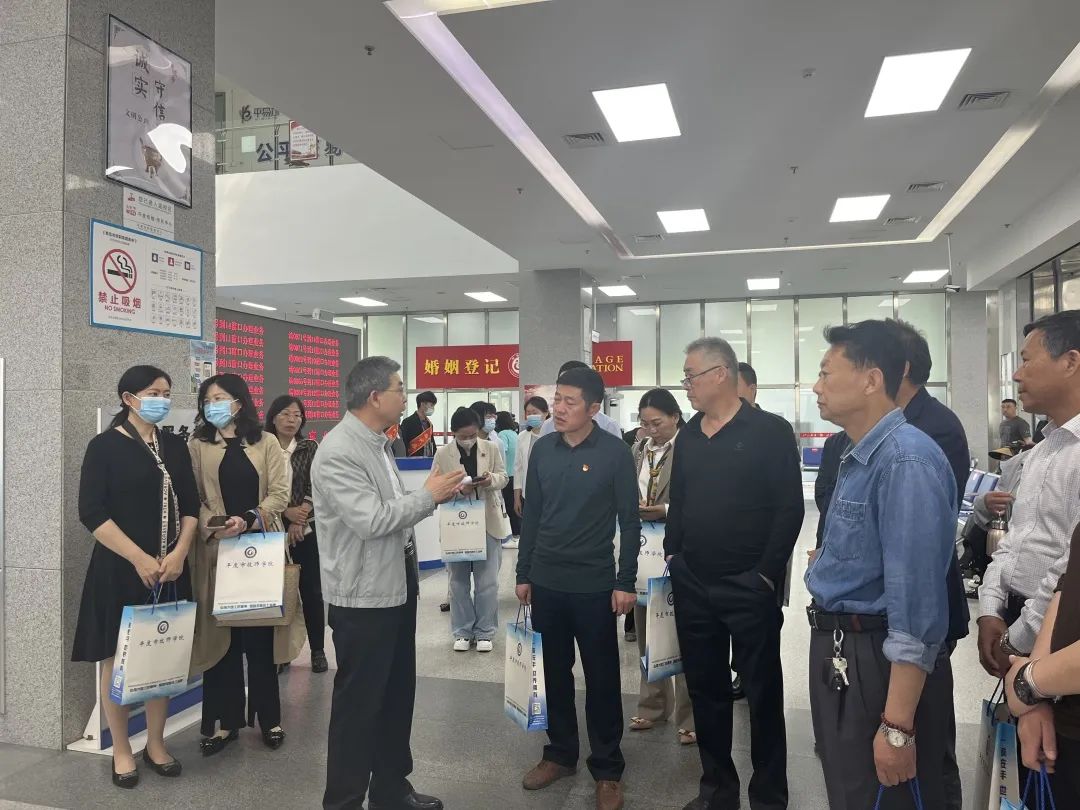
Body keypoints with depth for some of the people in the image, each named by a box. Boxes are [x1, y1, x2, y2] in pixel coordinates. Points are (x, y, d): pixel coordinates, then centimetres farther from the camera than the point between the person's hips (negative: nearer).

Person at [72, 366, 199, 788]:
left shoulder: (175, 446, 8)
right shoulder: (105, 446, -6)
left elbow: (191, 505, 7)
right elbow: (91, 512, -12)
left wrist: (179, 553, -8)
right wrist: (139, 558, -17)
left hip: (169, 568, 4)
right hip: (119, 568, -4)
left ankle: (155, 744, 24)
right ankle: (121, 751, 20)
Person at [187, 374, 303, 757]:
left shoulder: (266, 443, 5)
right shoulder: (197, 446, 7)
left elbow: (280, 493, -3)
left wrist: (249, 520, -17)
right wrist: (212, 524, -17)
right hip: (216, 550, 1)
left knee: (261, 635, 5)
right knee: (220, 635, 5)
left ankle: (268, 718, 17)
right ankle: (224, 721, 16)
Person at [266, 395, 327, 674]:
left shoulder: (310, 448, 5)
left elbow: (315, 488, -2)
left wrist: (298, 521, -13)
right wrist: (286, 512, -15)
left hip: (306, 530, 1)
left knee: (311, 590, 5)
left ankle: (318, 650, 15)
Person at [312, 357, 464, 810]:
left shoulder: (377, 443, 11)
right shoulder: (338, 452, -20)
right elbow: (372, 520, -27)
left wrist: (429, 494, 2)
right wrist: (429, 496, -17)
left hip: (397, 587, 9)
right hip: (364, 597, -9)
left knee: (398, 695, 19)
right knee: (358, 702, 5)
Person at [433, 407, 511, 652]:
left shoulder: (491, 448, -1)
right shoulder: (443, 454, -5)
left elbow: (503, 476, 5)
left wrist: (491, 479, -18)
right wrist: (458, 489, -23)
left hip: (488, 523, 1)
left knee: (487, 582, 5)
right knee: (459, 581, 10)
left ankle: (485, 632, 18)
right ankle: (462, 632, 22)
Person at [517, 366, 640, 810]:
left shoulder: (615, 452, -9)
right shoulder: (542, 449, 2)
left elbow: (630, 521, -6)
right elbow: (531, 515, 7)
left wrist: (626, 582, -9)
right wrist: (523, 573, 8)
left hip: (594, 585, -4)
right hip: (546, 582, 4)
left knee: (601, 678, 8)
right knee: (555, 672, 15)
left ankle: (607, 769, 22)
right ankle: (560, 753, 32)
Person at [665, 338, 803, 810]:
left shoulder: (770, 432, -8)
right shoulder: (687, 438, 10)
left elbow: (789, 508, -11)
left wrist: (767, 575, -13)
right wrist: (674, 557, 8)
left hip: (749, 586, -5)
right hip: (692, 585, 6)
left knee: (762, 693, 7)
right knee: (705, 689, 14)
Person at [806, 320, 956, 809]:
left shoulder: (906, 460, -22)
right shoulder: (857, 457, 10)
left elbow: (916, 599, -26)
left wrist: (897, 726, -26)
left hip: (880, 663, -9)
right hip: (839, 655, 9)